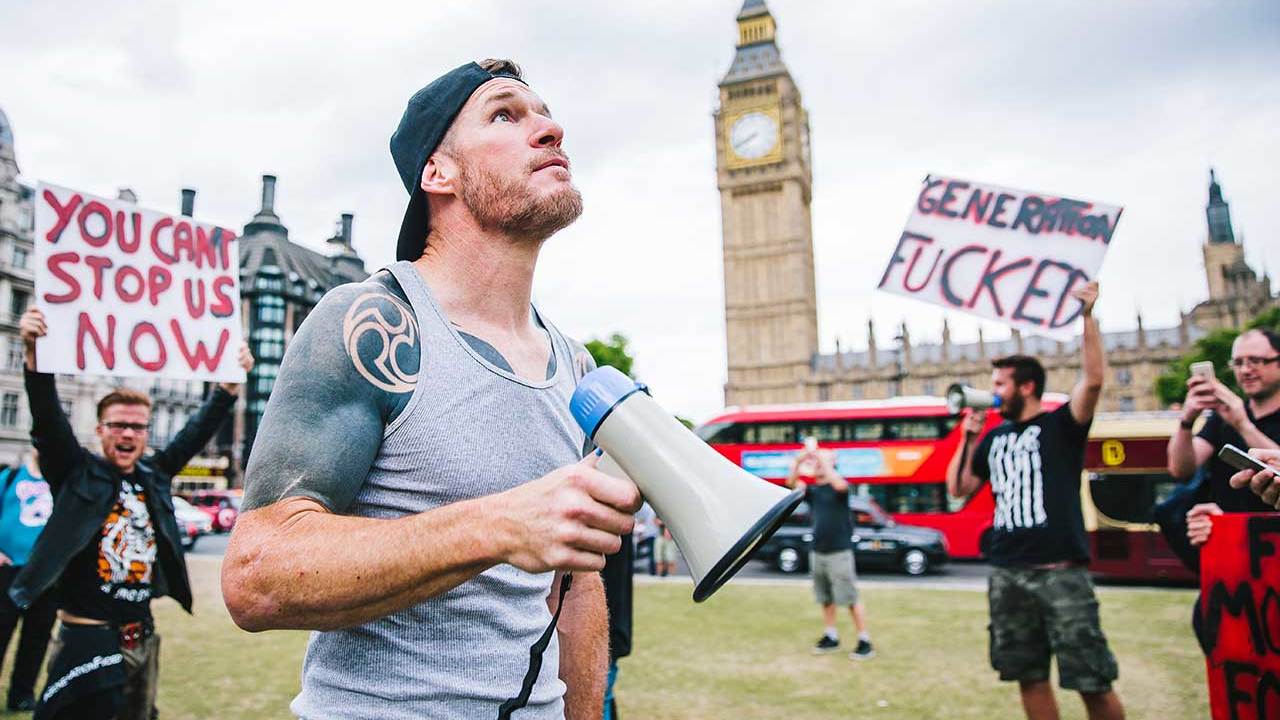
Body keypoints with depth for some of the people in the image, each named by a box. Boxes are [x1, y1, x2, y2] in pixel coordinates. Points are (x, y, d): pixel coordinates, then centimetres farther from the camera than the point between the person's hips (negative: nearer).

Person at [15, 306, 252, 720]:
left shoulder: (154, 476, 6)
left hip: (142, 637, 5)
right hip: (86, 637, -5)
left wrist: (231, 382, -2)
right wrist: (35, 354, -31)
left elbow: (198, 431, 8)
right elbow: (47, 419, -17)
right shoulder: (76, 472, -4)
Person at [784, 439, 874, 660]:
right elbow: (792, 484, -7)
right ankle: (831, 637, 24)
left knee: (851, 598, -3)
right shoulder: (811, 489, 7)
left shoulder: (840, 486, -8)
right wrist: (798, 461, -21)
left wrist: (822, 457, -29)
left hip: (840, 551, -6)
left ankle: (865, 642, 3)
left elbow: (839, 484, -31)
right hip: (817, 551, 6)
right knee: (825, 598, 13)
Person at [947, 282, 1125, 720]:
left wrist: (1087, 317, -22)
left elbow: (1094, 379, -18)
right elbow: (957, 489, 16)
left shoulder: (1060, 425, -1)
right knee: (1029, 676, 12)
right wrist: (969, 436, 9)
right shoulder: (995, 438, 14)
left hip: (1060, 571, -5)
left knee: (1092, 681, -2)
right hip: (1007, 574, 6)